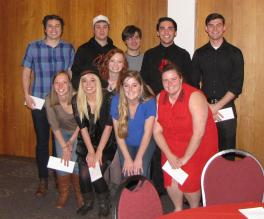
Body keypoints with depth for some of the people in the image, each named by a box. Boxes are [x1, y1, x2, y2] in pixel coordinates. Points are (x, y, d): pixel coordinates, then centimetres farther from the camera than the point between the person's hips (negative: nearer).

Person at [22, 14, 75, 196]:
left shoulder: (69, 49, 6)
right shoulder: (33, 47, 3)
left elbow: (72, 73, 10)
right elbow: (26, 72, 7)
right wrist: (27, 95, -2)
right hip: (39, 102, -1)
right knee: (42, 140, 3)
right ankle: (43, 180, 15)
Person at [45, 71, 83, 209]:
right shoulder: (49, 100, -21)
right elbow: (54, 126, -15)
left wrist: (71, 141, -13)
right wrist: (64, 147, -20)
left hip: (78, 132, -2)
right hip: (62, 132, 2)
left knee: (76, 161, -19)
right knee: (62, 161, -16)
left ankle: (79, 193, 4)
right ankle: (63, 194, 6)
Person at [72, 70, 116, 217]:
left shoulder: (108, 98, -21)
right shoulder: (76, 100, -12)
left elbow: (108, 126, -18)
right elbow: (83, 127, -8)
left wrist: (99, 152, -18)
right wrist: (90, 151, -13)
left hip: (106, 143, -3)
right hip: (86, 143, 3)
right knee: (84, 174, -8)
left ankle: (104, 204, 14)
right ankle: (88, 202, 23)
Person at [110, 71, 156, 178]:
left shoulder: (149, 102, -21)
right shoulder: (116, 101, -18)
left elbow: (147, 133, -17)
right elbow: (118, 132, -11)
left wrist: (138, 158, -19)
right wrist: (127, 158, -14)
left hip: (145, 143, -1)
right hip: (126, 144, 1)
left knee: (140, 174, -15)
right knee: (127, 174, -11)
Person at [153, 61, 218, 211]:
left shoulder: (194, 97, -20)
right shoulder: (159, 98, -4)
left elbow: (198, 133, -22)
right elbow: (157, 131, -4)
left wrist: (185, 158, -18)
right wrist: (170, 155, -14)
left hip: (199, 145, -4)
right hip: (172, 144, 4)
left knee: (189, 181, -12)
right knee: (171, 179, -8)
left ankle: (195, 211, 21)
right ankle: (178, 210, 23)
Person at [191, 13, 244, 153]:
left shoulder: (235, 53, 2)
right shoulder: (199, 54, 8)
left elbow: (237, 86, -4)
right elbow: (193, 84, 5)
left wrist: (217, 106, -12)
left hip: (226, 108, -1)